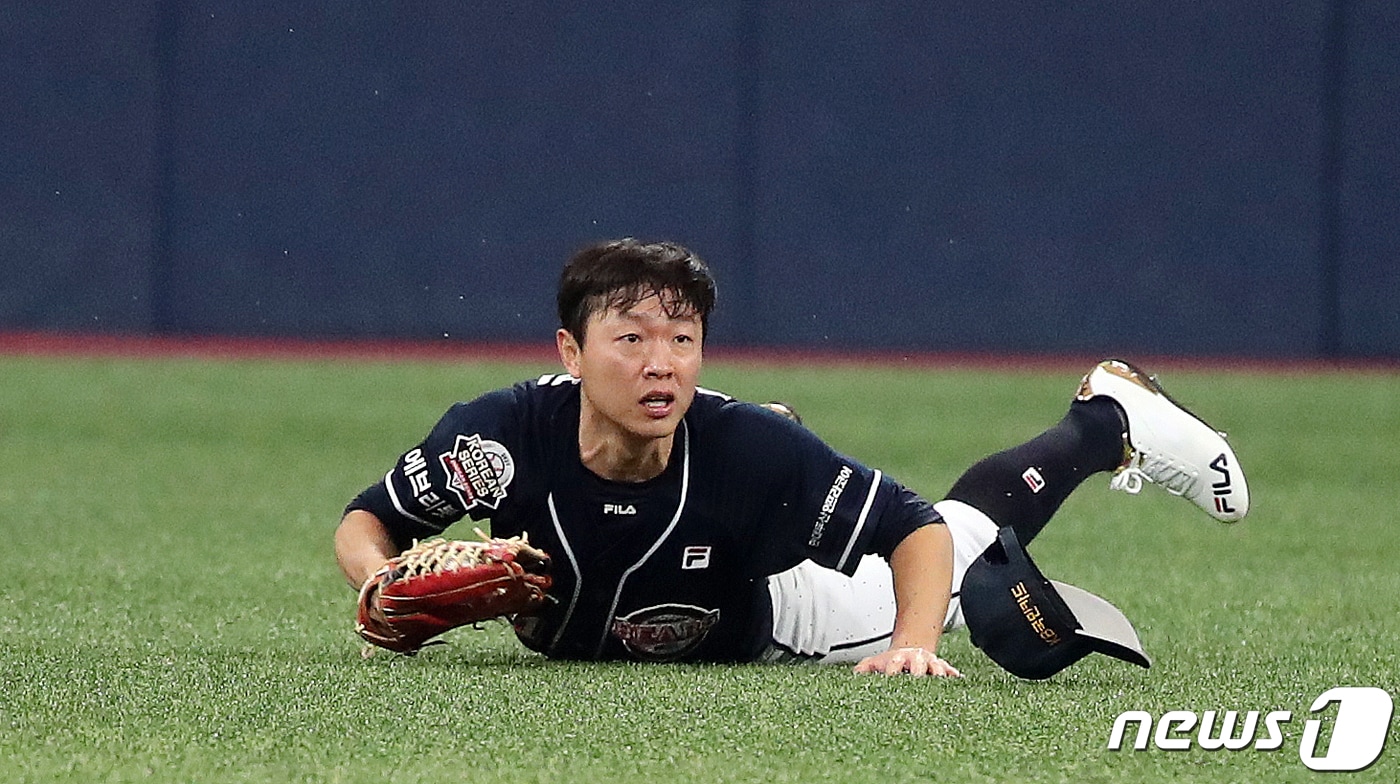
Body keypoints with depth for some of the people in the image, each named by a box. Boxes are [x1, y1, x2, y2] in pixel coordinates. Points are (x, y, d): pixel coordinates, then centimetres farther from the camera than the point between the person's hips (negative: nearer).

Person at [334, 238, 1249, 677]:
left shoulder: (746, 448, -40)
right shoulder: (506, 433, -39)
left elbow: (919, 531, -31)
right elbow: (367, 520, -24)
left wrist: (913, 647, -47)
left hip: (755, 628, -1)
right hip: (570, 644, 1)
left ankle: (1111, 421, 47)